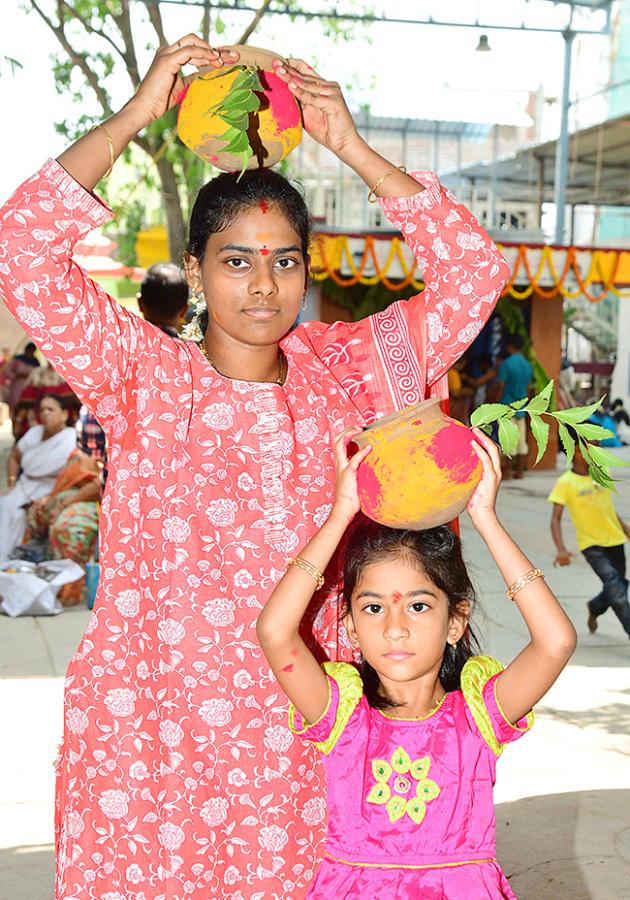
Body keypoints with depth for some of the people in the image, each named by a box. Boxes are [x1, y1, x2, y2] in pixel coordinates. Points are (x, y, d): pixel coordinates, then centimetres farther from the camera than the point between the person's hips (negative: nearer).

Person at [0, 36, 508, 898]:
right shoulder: (144, 375, 0)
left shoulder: (344, 370, 7)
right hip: (151, 724, -2)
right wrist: (135, 114, -8)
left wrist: (352, 148, 0)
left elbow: (475, 274, 3)